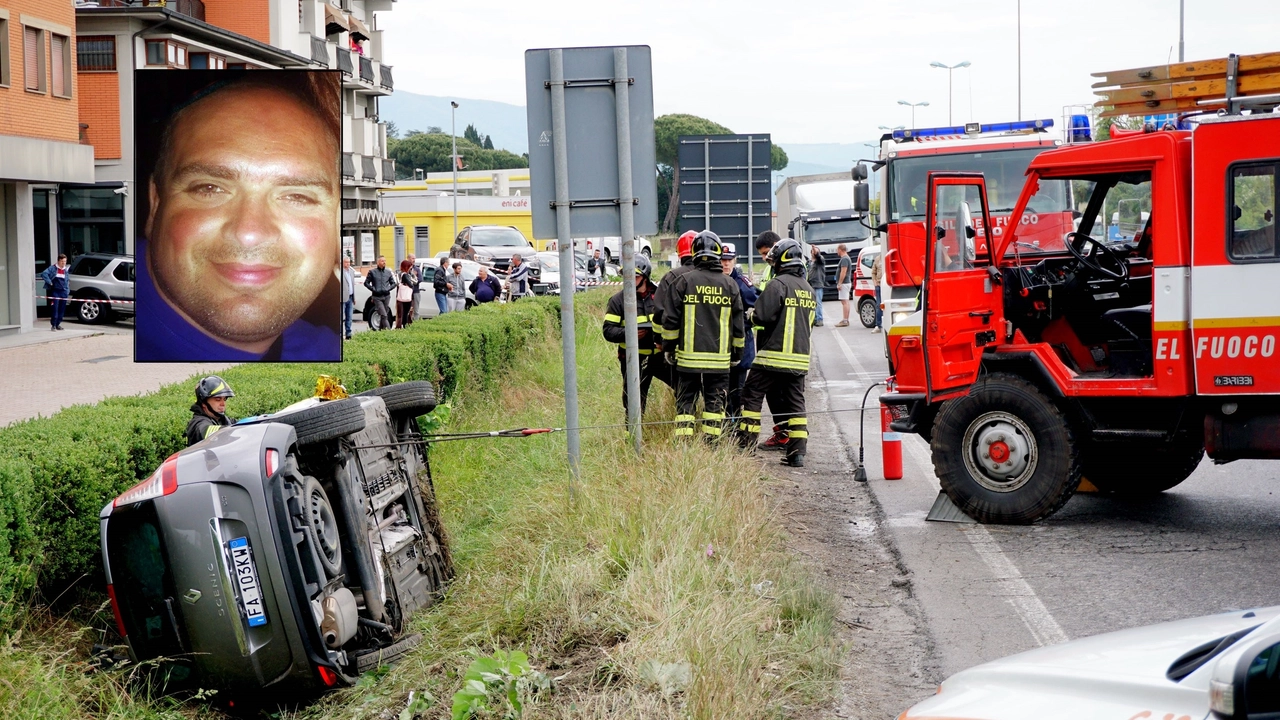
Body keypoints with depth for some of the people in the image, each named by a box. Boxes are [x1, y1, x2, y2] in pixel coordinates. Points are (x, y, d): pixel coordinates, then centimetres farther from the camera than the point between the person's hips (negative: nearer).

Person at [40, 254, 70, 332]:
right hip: (55, 291, -4)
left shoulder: (66, 270, 13)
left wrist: (68, 292, 9)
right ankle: (53, 324, -6)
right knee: (55, 308, -10)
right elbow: (44, 274, -13)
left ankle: (58, 324, 14)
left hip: (63, 291, 4)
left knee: (62, 309, 5)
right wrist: (49, 282, -15)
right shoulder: (52, 268, -2)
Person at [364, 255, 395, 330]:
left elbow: (393, 283, 16)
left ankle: (380, 329, 20)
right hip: (377, 297, -4)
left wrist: (388, 289, -2)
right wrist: (373, 289, -8)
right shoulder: (372, 272, 1)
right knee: (384, 315, -12)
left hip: (386, 296, 4)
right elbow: (366, 283, 4)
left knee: (384, 315, 8)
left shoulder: (388, 272, 10)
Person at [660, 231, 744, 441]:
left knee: (685, 401, 6)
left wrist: (668, 346, 9)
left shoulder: (684, 281, -4)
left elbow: (671, 319, -2)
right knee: (715, 403, 7)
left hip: (689, 356, -1)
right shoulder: (729, 284, 2)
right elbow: (738, 323, 7)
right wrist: (737, 353, 18)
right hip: (719, 358, 1)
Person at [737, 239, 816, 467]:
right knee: (795, 403, 8)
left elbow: (763, 316, -17)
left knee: (752, 397, 2)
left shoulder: (779, 284, -12)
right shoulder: (809, 289, 14)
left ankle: (745, 445, 0)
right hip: (800, 357, 7)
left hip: (774, 354, -7)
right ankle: (797, 452, 3)